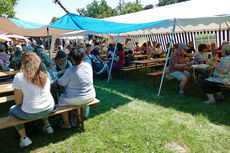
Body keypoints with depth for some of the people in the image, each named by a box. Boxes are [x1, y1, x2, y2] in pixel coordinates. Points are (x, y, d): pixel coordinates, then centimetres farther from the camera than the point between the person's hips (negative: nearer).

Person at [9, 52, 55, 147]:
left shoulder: (19, 77, -12)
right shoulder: (45, 75, 0)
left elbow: (18, 102, -7)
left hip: (30, 113, -4)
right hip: (49, 108, 4)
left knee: (12, 110, 26)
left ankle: (24, 138, 19)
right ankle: (47, 126, 37)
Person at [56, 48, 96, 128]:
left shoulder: (70, 70, -25)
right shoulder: (88, 65, -8)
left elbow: (62, 83, -8)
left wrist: (57, 80, 13)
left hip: (78, 99, -6)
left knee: (61, 100, 21)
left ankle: (67, 124, 34)